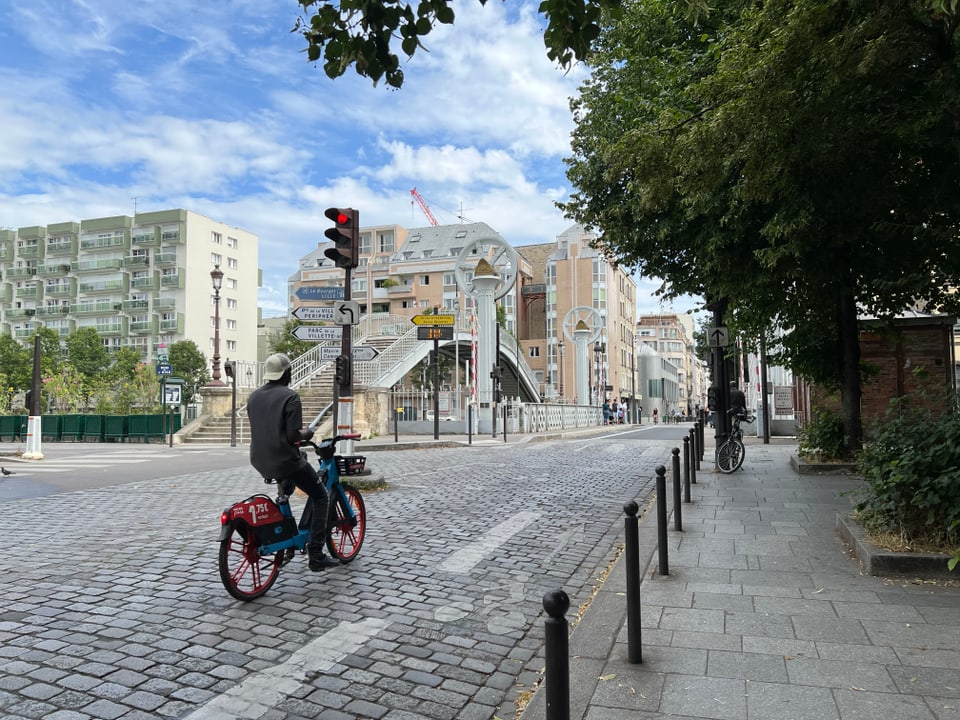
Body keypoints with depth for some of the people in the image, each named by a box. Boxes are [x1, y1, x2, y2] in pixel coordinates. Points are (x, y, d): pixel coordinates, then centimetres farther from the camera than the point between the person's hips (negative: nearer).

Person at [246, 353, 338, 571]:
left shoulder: (253, 397, 7)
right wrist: (307, 433, 0)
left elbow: (260, 430, 15)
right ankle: (316, 556, 5)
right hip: (286, 461, -8)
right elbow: (293, 436, -21)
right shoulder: (290, 397, -15)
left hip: (260, 462, 8)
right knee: (320, 497, 9)